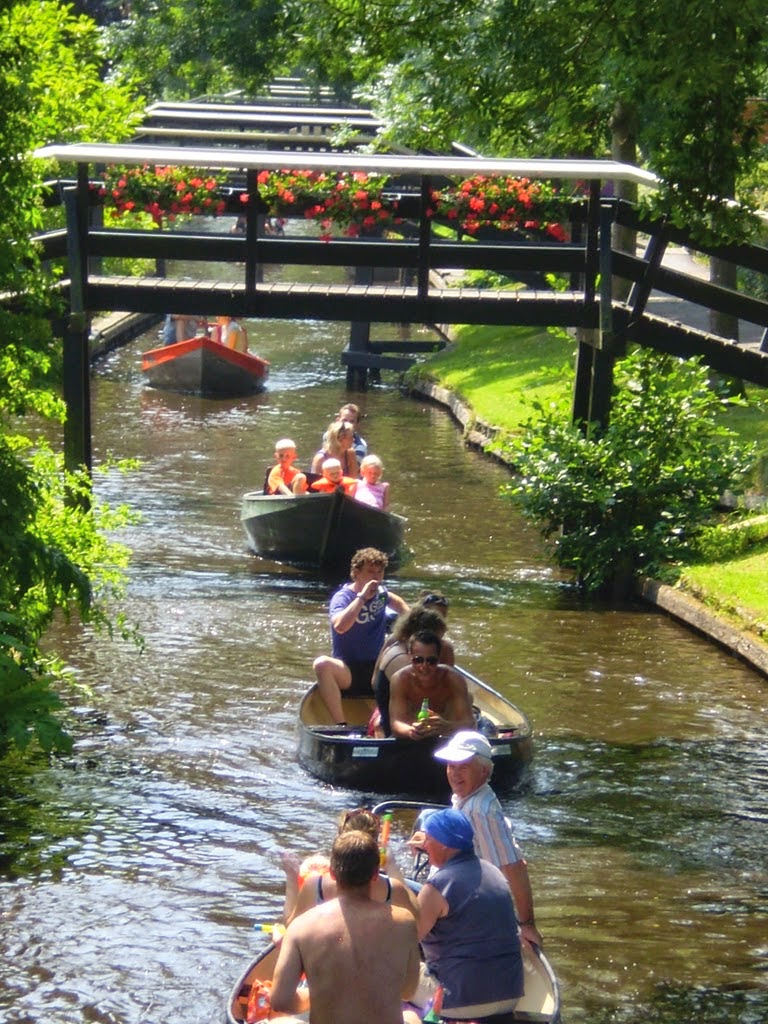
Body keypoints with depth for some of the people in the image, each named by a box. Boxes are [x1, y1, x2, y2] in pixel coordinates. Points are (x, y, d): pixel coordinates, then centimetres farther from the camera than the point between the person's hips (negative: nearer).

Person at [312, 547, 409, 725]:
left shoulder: (380, 592, 10)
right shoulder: (342, 597, -10)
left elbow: (397, 601, 37)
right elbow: (340, 626, -33)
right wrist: (362, 597, -29)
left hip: (377, 671, 6)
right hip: (349, 674, -6)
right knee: (322, 664, -36)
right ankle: (340, 725, -41)